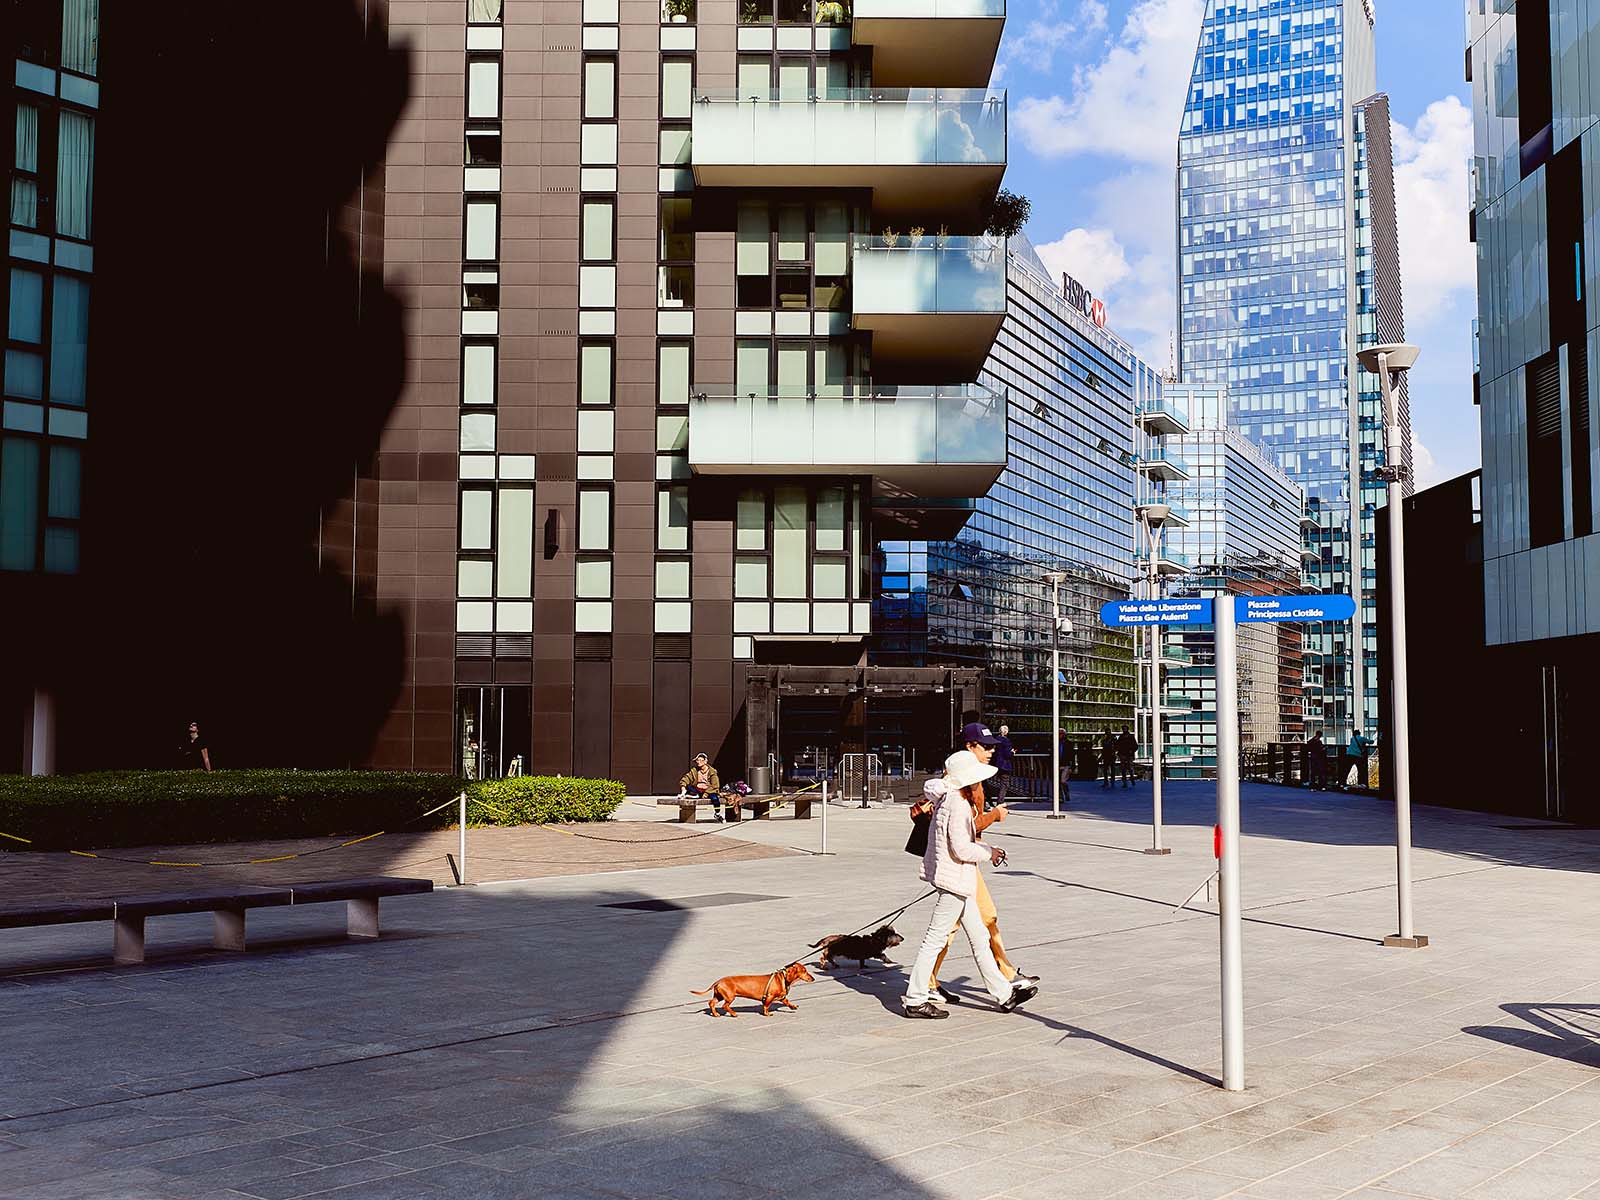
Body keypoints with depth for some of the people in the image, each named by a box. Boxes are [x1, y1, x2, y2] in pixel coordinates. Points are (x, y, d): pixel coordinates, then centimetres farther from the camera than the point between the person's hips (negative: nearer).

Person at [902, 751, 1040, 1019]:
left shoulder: (947, 798, 9)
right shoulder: (958, 805, -19)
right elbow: (962, 849, -23)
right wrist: (989, 852, -6)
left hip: (958, 881, 10)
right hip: (953, 880, -10)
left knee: (979, 937, 14)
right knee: (935, 940, -3)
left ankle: (1004, 994, 21)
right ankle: (914, 1000, 4)